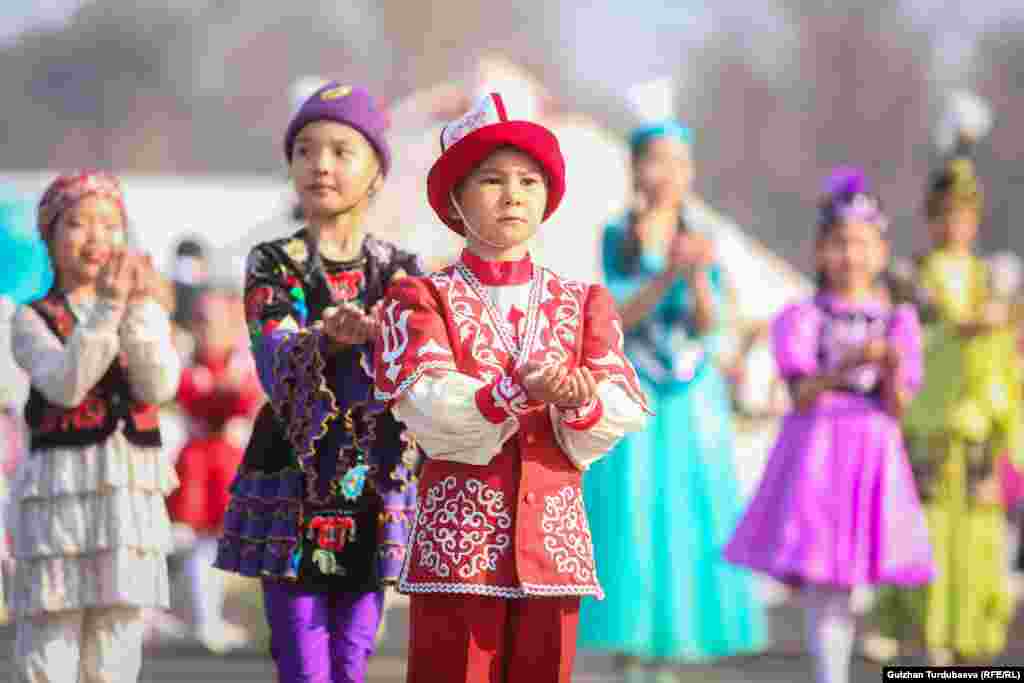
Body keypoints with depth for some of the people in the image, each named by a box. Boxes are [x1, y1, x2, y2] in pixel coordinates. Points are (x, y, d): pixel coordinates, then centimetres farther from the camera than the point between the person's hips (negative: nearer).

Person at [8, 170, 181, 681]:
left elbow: (158, 388, -6)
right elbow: (65, 385, -17)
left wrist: (137, 309, -17)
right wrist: (107, 308, -22)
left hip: (131, 491, 3)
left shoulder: (148, 313, 9)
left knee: (116, 642, 6)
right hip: (58, 490, -3)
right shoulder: (33, 320, -1)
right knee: (50, 639, -4)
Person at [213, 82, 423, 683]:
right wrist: (330, 337, -35)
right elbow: (278, 364, -15)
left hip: (375, 499, 2)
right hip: (293, 494, -2)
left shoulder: (401, 272, 8)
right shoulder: (273, 265, 2)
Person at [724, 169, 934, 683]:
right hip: (816, 451, -2)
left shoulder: (898, 322, 8)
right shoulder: (803, 318, 2)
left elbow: (898, 409, 1)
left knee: (843, 586, 5)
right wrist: (847, 365, -24)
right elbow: (802, 395, -9)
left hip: (874, 455, 2)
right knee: (822, 587, -8)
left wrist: (892, 369, -20)